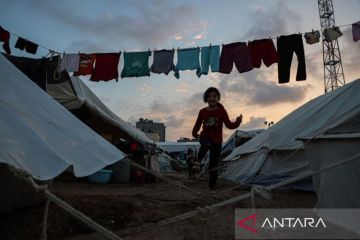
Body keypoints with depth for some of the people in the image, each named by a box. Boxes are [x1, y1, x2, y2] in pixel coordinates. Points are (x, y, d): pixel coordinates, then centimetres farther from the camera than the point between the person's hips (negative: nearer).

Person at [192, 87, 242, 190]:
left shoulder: (222, 111, -4)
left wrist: (237, 122, -26)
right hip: (205, 136, 0)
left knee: (213, 165, 3)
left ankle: (211, 186, 17)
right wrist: (195, 133, -7)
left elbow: (229, 125, -8)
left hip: (217, 140, 0)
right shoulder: (202, 111, -1)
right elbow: (198, 124, 9)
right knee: (206, 145, -41)